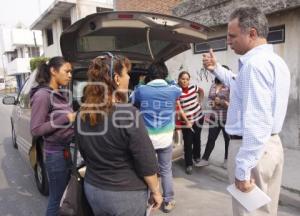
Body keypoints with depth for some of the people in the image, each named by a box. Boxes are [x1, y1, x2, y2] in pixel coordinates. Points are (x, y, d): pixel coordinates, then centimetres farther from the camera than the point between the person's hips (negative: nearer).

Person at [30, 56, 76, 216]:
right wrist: (65, 119, -21)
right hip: (56, 154, -8)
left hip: (69, 150, 8)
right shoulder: (43, 95, -16)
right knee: (56, 198, 9)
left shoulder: (61, 94, 8)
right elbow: (35, 130, -20)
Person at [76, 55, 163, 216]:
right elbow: (146, 161, -19)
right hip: (126, 193, -5)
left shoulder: (82, 114, -4)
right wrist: (155, 191, -5)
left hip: (92, 188, 6)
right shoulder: (128, 113, -24)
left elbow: (84, 154, 9)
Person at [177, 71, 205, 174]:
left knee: (197, 139, 18)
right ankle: (189, 164, 13)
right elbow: (179, 109, -20)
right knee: (188, 142, -1)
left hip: (199, 117, 4)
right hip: (186, 120, -4)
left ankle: (197, 156, 41)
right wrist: (187, 122, -24)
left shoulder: (193, 87, -4)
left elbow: (201, 91, 20)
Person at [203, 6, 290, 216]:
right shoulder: (275, 60, 13)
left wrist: (243, 169, -24)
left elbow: (256, 122, -26)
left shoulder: (255, 63, -20)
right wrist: (217, 69, 25)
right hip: (271, 144, 10)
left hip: (252, 148, -10)